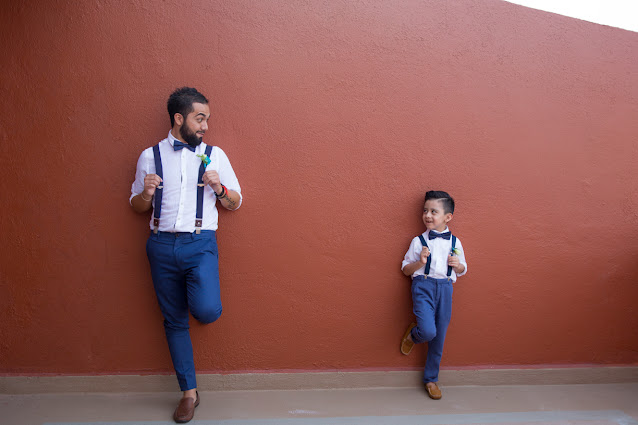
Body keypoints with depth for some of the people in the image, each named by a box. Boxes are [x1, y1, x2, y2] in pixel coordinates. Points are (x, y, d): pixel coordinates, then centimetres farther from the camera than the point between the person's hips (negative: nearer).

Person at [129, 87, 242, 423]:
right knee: (174, 321, 8)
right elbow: (136, 206, 14)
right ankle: (189, 392, 24)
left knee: (206, 311, -22)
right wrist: (146, 193, -8)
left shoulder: (215, 155, 6)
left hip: (200, 244, -1)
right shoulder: (150, 156, 7)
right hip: (162, 246, 2)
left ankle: (201, 296, 17)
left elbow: (235, 203, 10)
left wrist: (219, 188, -10)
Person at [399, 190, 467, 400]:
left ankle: (431, 379, 27)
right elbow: (406, 269, 5)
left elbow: (462, 270, 19)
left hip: (445, 288, 3)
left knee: (439, 337, 8)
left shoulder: (455, 242, 9)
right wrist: (420, 262, -14)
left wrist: (457, 265, -4)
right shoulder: (418, 241, 2)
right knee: (428, 331, -22)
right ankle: (412, 335, 17)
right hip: (423, 286, -3)